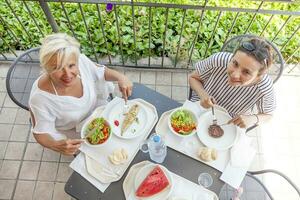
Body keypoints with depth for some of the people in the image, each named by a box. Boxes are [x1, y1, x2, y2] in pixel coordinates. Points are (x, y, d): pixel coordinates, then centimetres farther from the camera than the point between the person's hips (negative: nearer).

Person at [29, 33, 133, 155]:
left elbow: (101, 72, -6)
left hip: (97, 111, 4)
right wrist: (56, 145, -43)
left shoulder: (81, 60, -28)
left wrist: (120, 77, -26)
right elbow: (41, 133, -22)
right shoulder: (40, 97, -37)